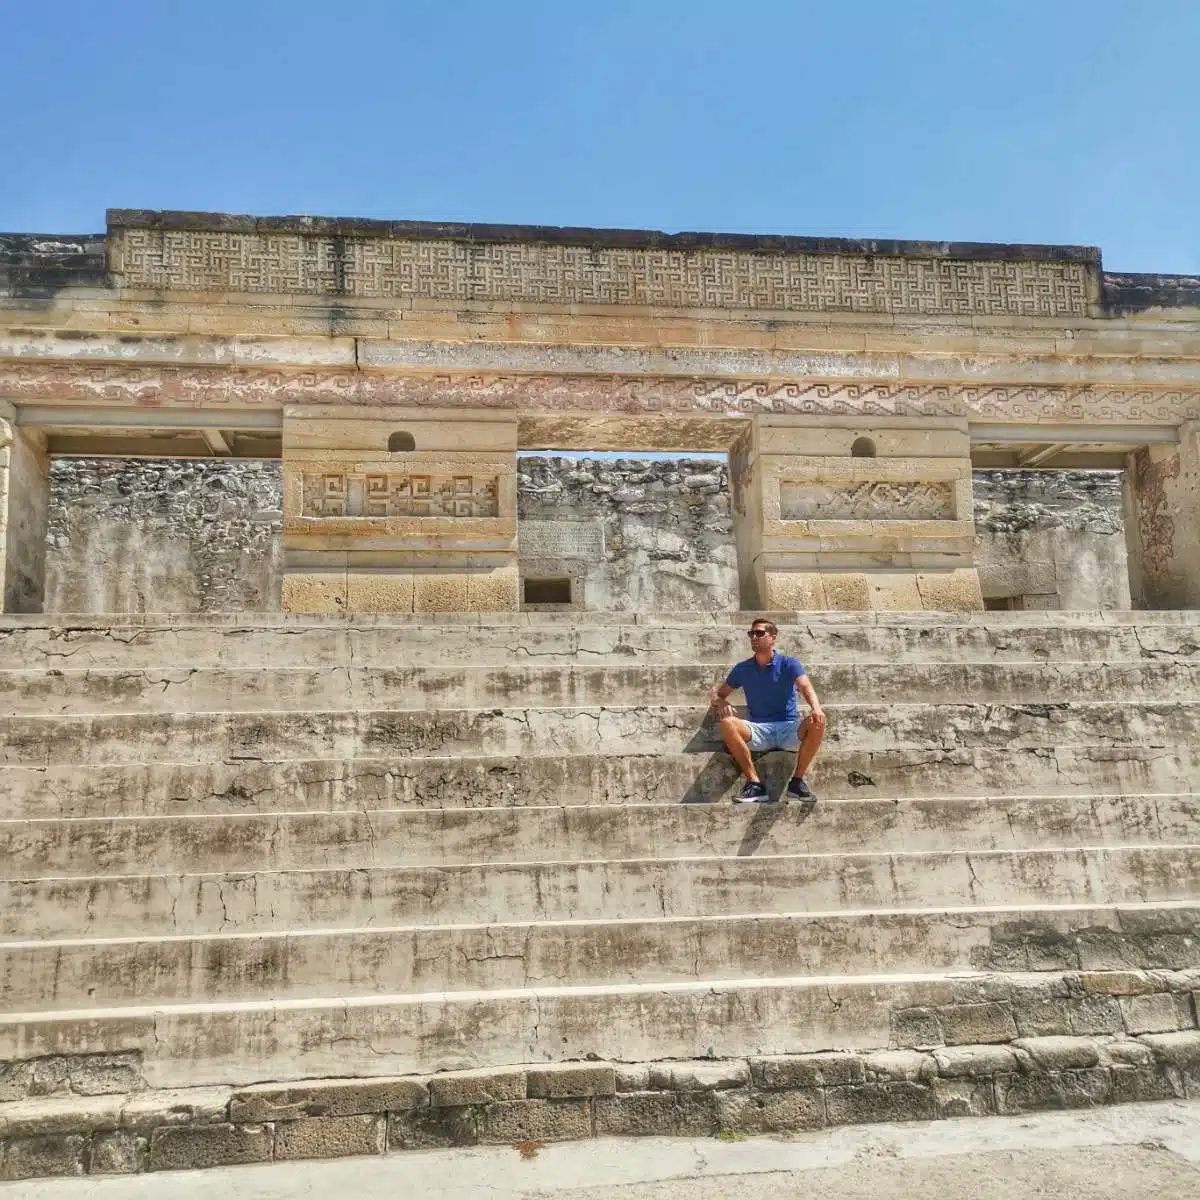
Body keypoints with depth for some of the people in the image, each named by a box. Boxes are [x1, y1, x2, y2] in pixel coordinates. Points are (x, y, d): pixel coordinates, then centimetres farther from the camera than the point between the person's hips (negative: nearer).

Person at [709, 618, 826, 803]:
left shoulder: (788, 664, 3)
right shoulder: (743, 669, 10)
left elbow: (806, 687, -14)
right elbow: (718, 694, 17)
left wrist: (816, 708, -37)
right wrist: (721, 702, -10)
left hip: (789, 728, -1)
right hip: (759, 730, 1)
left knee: (817, 723, -31)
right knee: (727, 724, -29)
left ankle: (797, 782, -19)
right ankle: (755, 784, -27)